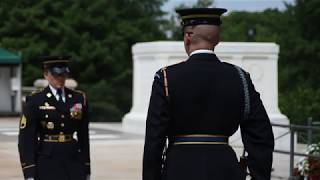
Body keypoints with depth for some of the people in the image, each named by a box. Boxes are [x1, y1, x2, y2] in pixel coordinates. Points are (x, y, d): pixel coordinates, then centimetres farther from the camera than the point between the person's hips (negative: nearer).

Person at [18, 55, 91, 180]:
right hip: (47, 162, -3)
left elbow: (83, 136, 11)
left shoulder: (78, 98, 8)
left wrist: (86, 169, 10)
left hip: (73, 160, 3)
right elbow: (26, 139, -7)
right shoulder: (35, 101, -3)